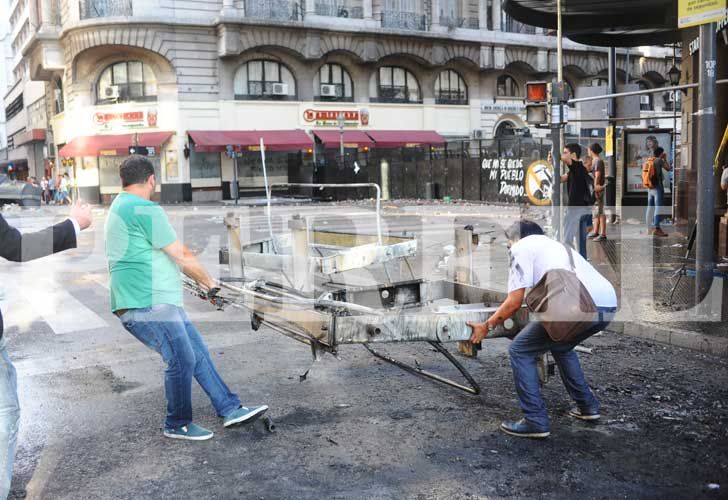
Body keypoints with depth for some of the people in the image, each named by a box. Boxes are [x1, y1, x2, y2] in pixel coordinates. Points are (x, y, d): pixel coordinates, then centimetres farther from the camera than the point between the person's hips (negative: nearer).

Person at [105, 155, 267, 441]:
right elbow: (181, 256, -11)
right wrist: (209, 282, 4)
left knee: (197, 352, 10)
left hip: (155, 303, 11)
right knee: (182, 361, -5)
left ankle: (230, 410, 15)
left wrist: (198, 280, 27)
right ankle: (177, 426, 12)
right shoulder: (146, 210, -14)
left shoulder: (120, 208, 21)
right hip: (148, 306, -11)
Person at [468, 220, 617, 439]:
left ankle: (536, 422, 7)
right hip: (608, 305, 9)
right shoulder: (555, 244, 35)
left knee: (520, 352, 8)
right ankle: (587, 406, 36)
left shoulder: (521, 247, 12)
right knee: (560, 347, 34)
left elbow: (515, 302, 4)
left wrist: (487, 326, 17)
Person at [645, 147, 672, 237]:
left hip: (650, 188, 8)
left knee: (650, 208, 10)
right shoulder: (659, 160, -10)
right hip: (658, 187, -8)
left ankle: (649, 228, 16)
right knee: (658, 208, -11)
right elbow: (669, 169, 2)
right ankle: (656, 228, -17)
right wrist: (665, 159, 11)